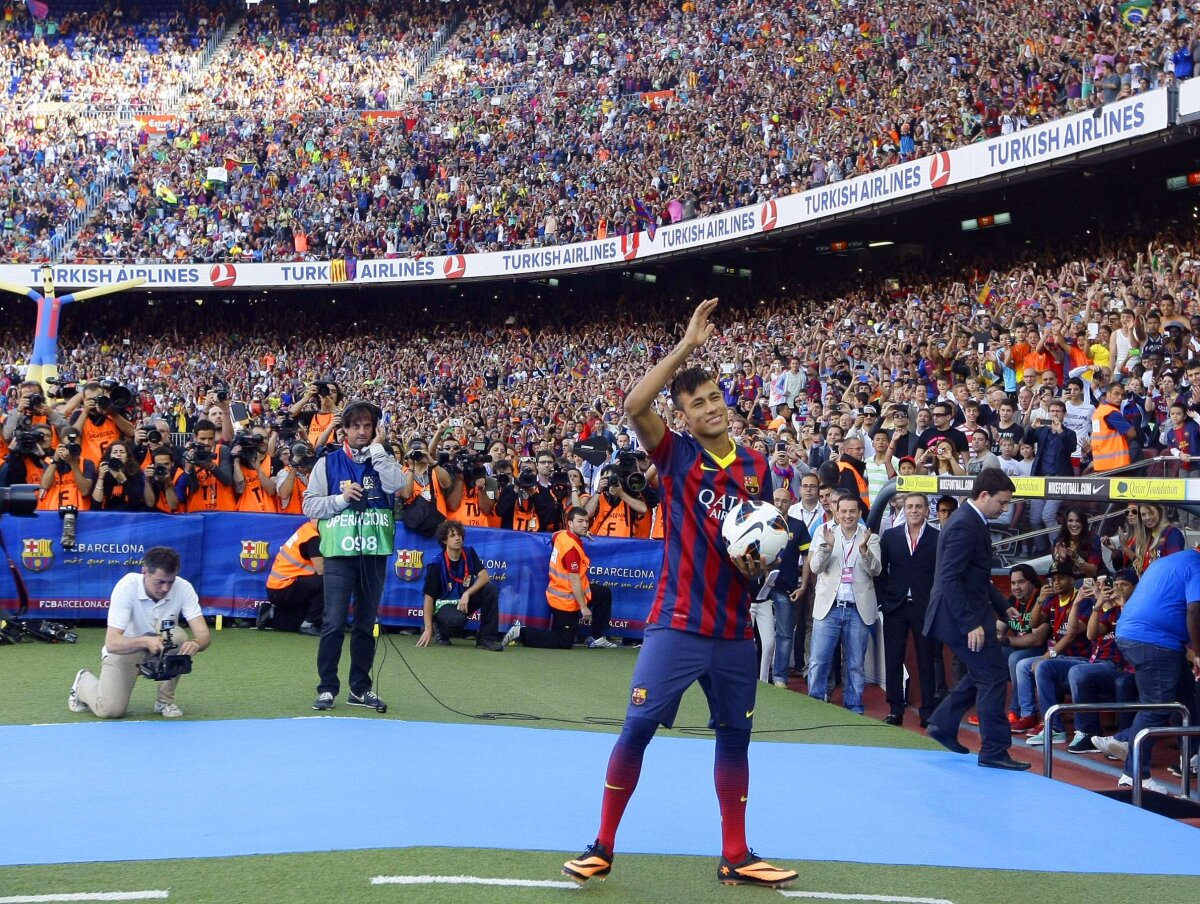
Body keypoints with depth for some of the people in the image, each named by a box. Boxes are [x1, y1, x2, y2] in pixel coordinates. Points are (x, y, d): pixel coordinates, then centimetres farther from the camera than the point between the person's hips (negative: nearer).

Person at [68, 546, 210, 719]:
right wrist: (146, 641, -49)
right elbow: (112, 643, -31)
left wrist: (195, 643, -49)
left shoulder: (184, 588, -20)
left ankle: (165, 700, -9)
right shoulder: (126, 587, -26)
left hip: (162, 651, 2)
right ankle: (84, 681, 13)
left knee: (177, 635, -31)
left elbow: (204, 634, -25)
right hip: (124, 650, -2)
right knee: (110, 709, -24)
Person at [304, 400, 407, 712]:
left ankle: (360, 687, 18)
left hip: (375, 552, 2)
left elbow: (396, 485, -13)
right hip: (339, 551, -2)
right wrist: (341, 499, -12)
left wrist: (377, 448, -8)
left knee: (366, 622, 10)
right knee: (333, 622, -6)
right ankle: (327, 687, 4)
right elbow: (310, 504, 2)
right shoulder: (328, 462, 4)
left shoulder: (383, 460, 9)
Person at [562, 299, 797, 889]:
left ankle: (735, 857, 24)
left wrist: (759, 560, -5)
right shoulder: (675, 455, -3)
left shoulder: (756, 466, 8)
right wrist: (686, 345, -22)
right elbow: (634, 406, -22)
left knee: (735, 735, 11)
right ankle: (602, 848, 8)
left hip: (735, 630, 4)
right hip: (677, 624, -4)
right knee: (637, 728, -7)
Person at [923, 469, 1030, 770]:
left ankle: (943, 724, 29)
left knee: (981, 674, 20)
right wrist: (971, 624, -26)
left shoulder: (972, 521, 13)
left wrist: (1003, 606, 17)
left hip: (969, 613, 10)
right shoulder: (964, 526, -19)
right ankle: (994, 751, 1)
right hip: (963, 616, -10)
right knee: (994, 677, -5)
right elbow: (950, 580, -25)